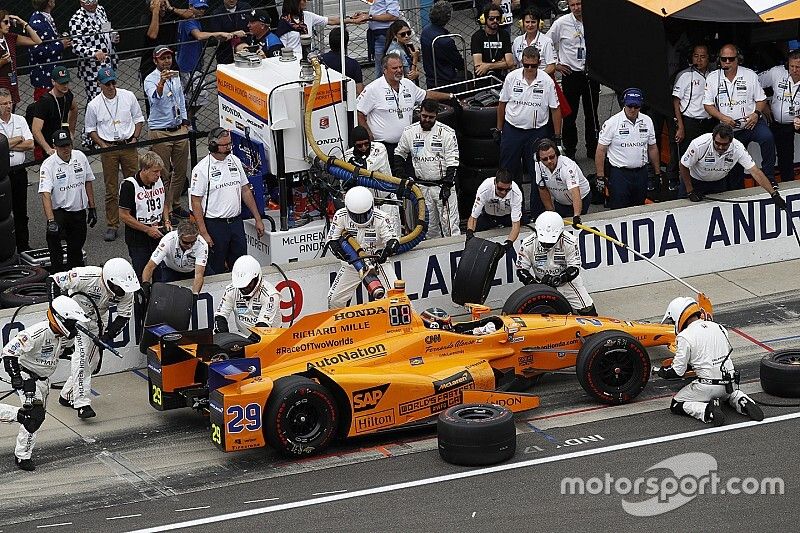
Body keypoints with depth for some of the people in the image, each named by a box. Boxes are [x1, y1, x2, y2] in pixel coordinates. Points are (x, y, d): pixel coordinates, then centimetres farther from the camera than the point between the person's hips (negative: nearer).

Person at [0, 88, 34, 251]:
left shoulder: (20, 120, 5)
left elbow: (30, 144, -3)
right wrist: (18, 139, -8)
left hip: (19, 171, 4)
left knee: (21, 211, 12)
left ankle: (23, 245, 22)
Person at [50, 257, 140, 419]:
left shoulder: (126, 292, -22)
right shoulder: (85, 277, -37)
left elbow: (124, 317, -11)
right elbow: (53, 281, -29)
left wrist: (108, 336, -23)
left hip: (98, 318, 6)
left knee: (93, 361, 7)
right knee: (82, 353, -21)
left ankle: (67, 395, 26)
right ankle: (82, 403, -22)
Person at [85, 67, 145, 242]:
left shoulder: (128, 96, 0)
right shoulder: (94, 105, -4)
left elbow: (139, 119, 11)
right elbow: (90, 129, 6)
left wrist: (135, 138, -2)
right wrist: (103, 145, -6)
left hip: (128, 145, 1)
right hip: (108, 148, -1)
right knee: (111, 190, 2)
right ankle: (112, 226, 8)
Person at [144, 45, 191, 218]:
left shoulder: (175, 76, 10)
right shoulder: (150, 79, -12)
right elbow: (155, 98, -33)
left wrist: (184, 123, 17)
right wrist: (162, 82, -50)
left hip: (179, 130, 7)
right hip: (160, 132, -7)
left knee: (180, 170, 13)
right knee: (163, 174, -3)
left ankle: (175, 205, 27)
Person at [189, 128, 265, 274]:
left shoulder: (235, 161, 7)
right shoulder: (202, 169, -11)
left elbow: (246, 191, 14)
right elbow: (196, 203, -10)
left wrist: (258, 219, 12)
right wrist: (203, 233, -15)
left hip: (236, 222, 5)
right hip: (214, 225, -5)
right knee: (216, 270, 1)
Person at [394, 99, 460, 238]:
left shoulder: (447, 133, -7)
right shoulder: (409, 132, 3)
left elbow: (452, 162, -7)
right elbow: (399, 154, 18)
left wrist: (447, 185, -14)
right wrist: (402, 176, 6)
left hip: (443, 185, -3)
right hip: (421, 187, 3)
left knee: (450, 226, -7)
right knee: (429, 227, 8)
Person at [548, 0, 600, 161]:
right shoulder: (561, 23, -5)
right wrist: (555, 64, 3)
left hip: (591, 74, 1)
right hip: (570, 74, -1)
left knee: (592, 114, 10)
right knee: (570, 115, 3)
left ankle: (593, 149, 21)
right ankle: (569, 150, 12)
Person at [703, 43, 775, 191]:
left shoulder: (750, 75, 1)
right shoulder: (712, 78, 1)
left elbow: (761, 100, 4)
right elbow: (708, 105, 0)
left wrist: (756, 113, -16)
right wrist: (723, 117, -16)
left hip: (751, 123, -2)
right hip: (729, 129, 2)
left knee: (767, 138, -31)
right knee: (734, 167, 5)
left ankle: (769, 178, -24)